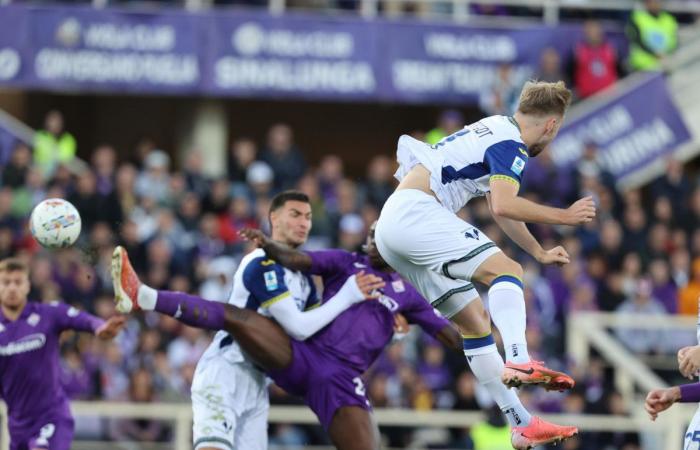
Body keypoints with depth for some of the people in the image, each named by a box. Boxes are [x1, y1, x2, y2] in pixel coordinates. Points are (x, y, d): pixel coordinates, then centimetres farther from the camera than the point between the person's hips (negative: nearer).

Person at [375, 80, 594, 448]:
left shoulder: (496, 130, 24)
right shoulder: (510, 143, -7)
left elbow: (499, 208, 36)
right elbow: (503, 206, -21)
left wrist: (540, 253, 41)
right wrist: (563, 216, -11)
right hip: (415, 213, -10)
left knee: (476, 321, 10)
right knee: (506, 271, -22)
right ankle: (518, 361, -46)